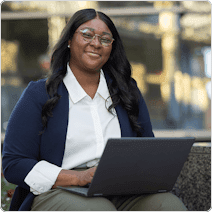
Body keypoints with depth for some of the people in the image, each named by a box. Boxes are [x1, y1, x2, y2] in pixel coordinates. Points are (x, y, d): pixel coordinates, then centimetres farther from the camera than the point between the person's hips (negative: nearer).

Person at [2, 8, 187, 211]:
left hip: (122, 194, 5)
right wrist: (78, 177, -15)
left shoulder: (128, 93, 19)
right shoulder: (39, 94, 6)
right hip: (60, 193, -5)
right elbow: (13, 165, -1)